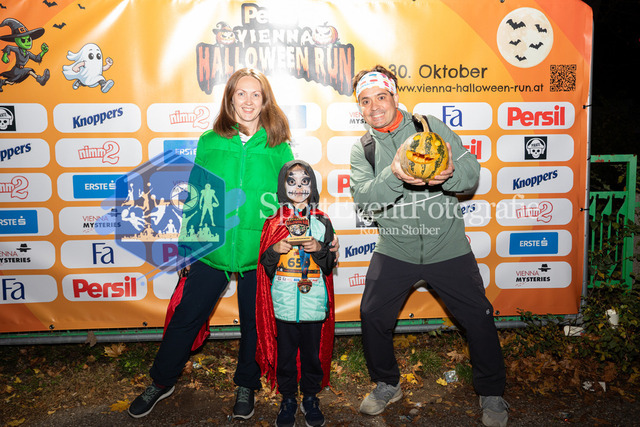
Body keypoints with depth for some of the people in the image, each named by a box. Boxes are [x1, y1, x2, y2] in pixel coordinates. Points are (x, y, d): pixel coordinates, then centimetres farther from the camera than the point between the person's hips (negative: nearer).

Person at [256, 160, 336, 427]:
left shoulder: (322, 222, 4)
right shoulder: (274, 223, 3)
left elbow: (330, 264, 4)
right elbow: (265, 266, 3)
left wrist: (319, 249, -15)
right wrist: (275, 250, -16)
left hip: (314, 300, 0)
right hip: (284, 301, 0)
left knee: (313, 352, 9)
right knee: (285, 353, 8)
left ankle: (310, 398, 29)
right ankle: (288, 399, 27)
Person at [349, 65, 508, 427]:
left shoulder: (430, 126, 0)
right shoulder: (362, 149, 3)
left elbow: (472, 171, -6)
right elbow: (363, 196, -15)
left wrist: (448, 175, -30)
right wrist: (394, 175, -35)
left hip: (447, 247, -1)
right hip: (395, 250, 2)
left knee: (479, 319, 1)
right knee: (373, 315, 0)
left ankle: (492, 394, 25)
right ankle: (387, 385, 27)